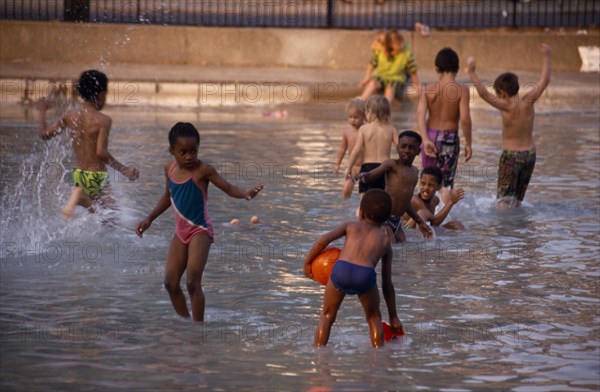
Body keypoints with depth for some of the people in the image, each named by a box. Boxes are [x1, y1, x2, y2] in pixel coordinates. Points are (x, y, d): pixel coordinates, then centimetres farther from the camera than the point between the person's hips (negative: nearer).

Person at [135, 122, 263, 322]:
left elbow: (228, 188, -16)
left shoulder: (203, 170, -15)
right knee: (171, 283, 7)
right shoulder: (169, 168, 4)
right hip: (180, 231, 7)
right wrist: (149, 219, 21)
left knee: (193, 282, -15)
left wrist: (245, 194, -36)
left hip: (200, 230, -7)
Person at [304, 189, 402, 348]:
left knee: (327, 316, 22)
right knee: (374, 317, 27)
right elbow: (387, 284, 32)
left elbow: (324, 239, 8)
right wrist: (393, 316, 38)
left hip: (341, 269, 0)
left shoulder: (351, 226, 28)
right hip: (366, 275, 0)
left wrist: (307, 262, 20)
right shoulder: (385, 239, 30)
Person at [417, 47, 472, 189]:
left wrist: (425, 139, -18)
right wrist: (468, 144, -7)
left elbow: (420, 115, -12)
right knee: (446, 183, 4)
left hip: (431, 136, 2)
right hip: (450, 139, -2)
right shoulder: (462, 90, -8)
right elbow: (465, 119, -16)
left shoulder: (427, 90, 0)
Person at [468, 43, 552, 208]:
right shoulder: (528, 102, -6)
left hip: (511, 155, -6)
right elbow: (544, 80, 2)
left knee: (504, 199, -4)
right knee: (518, 198, 18)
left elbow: (483, 93, -28)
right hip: (530, 153, 6)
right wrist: (547, 57, 9)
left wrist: (472, 72, -25)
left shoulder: (507, 107, -19)